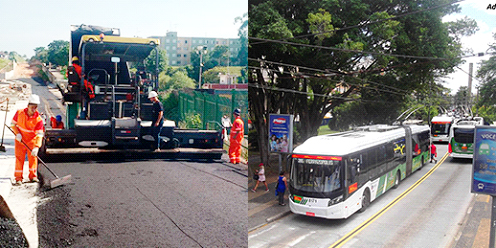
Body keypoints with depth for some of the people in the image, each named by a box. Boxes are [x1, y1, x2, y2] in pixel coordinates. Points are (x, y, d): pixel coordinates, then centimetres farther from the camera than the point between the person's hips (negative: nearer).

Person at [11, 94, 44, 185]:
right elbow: (13, 124, 3)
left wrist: (36, 147, -32)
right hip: (20, 140, 1)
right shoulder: (19, 113, -11)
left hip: (32, 141, 0)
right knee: (19, 158, 0)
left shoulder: (38, 119, -18)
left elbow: (39, 134, -22)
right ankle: (18, 178, 5)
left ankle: (33, 176, 17)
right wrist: (17, 133, -14)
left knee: (33, 157, 3)